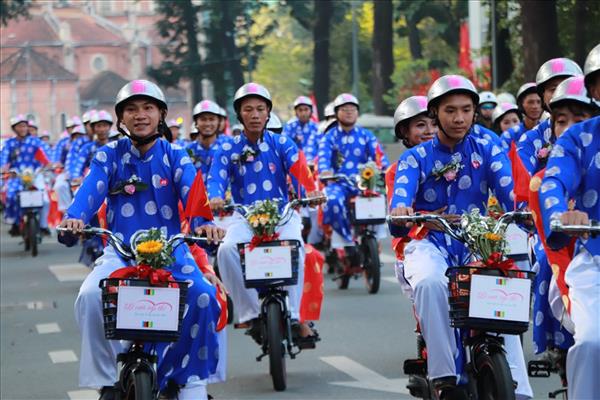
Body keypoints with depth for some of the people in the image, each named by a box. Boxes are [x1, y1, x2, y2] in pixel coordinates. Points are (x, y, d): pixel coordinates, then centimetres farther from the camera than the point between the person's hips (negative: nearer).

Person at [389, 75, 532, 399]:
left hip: (478, 243, 1)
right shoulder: (415, 158, 6)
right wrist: (400, 213, -39)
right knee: (430, 283, -34)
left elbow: (510, 190, -9)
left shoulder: (487, 151, 9)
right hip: (430, 244, -1)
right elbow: (402, 197, -14)